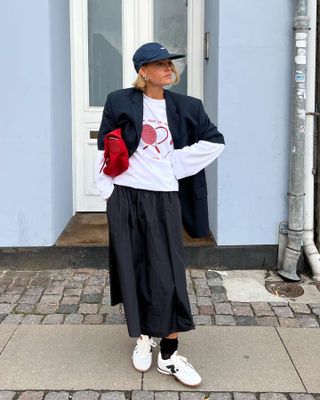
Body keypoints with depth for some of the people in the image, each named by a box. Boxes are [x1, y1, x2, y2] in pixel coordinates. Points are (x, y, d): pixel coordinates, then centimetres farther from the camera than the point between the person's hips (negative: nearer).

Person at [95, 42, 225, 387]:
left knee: (167, 275, -2)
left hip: (164, 198, 1)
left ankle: (169, 356, 6)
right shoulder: (120, 103, 0)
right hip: (126, 198, -1)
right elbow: (105, 149, 4)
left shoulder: (185, 107, 5)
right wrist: (108, 191, -1)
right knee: (133, 271, 8)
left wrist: (176, 163, 0)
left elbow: (215, 142, 6)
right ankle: (143, 338, 27)